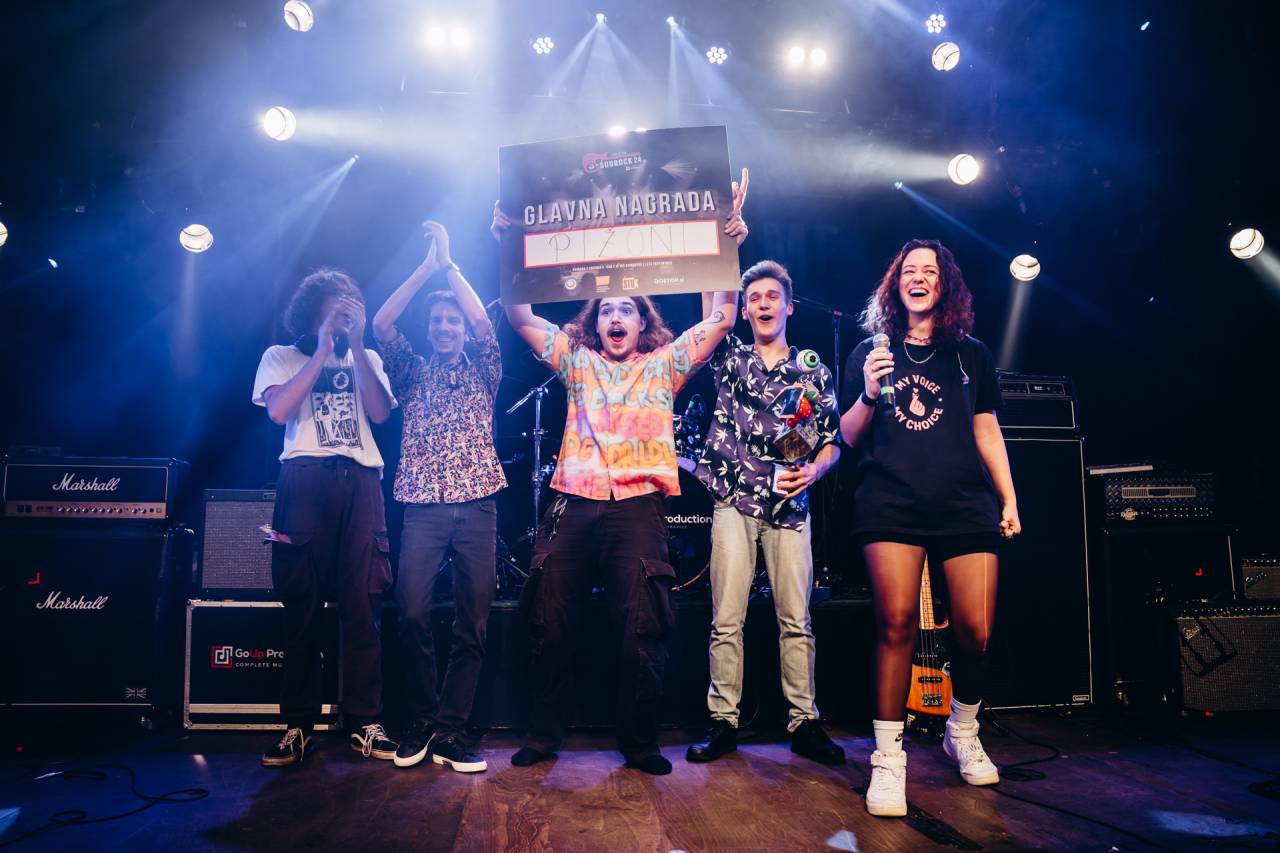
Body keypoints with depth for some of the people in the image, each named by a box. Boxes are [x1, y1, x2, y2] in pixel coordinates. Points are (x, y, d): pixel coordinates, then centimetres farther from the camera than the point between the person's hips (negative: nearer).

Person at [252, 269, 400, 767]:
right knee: (303, 609, -1)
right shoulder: (281, 357, 15)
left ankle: (364, 724, 3)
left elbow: (380, 412, 3)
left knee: (364, 607, -3)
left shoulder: (366, 359, 21)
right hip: (305, 483, -1)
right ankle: (297, 726, 8)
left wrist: (356, 345, 0)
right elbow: (278, 411, -4)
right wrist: (322, 351, -3)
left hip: (361, 483, 2)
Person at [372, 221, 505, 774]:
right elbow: (382, 324, 2)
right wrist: (426, 266, -1)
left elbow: (484, 322, -3)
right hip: (423, 505, 0)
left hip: (477, 505, 0)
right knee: (412, 613, -13)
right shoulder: (413, 373, 17)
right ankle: (420, 722, 5)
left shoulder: (482, 372, 15)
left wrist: (449, 263, 0)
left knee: (473, 622, -2)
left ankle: (450, 730, 6)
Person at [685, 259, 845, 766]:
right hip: (734, 501, 0)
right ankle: (723, 722, 7)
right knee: (726, 619, -1)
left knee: (796, 619, 1)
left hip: (789, 505, 1)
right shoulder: (730, 358, 11)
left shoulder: (813, 371, 11)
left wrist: (813, 469, -9)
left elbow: (832, 443, 10)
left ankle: (804, 723, 11)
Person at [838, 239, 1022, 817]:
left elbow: (987, 430, 19)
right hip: (891, 503, -1)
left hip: (966, 503, 2)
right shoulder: (870, 352, 13)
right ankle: (888, 756, -1)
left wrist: (1008, 498, 12)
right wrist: (869, 395, -7)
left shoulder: (971, 354, 17)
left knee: (975, 632, -4)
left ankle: (963, 733, 24)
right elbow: (849, 438, 12)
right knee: (896, 622, -13)